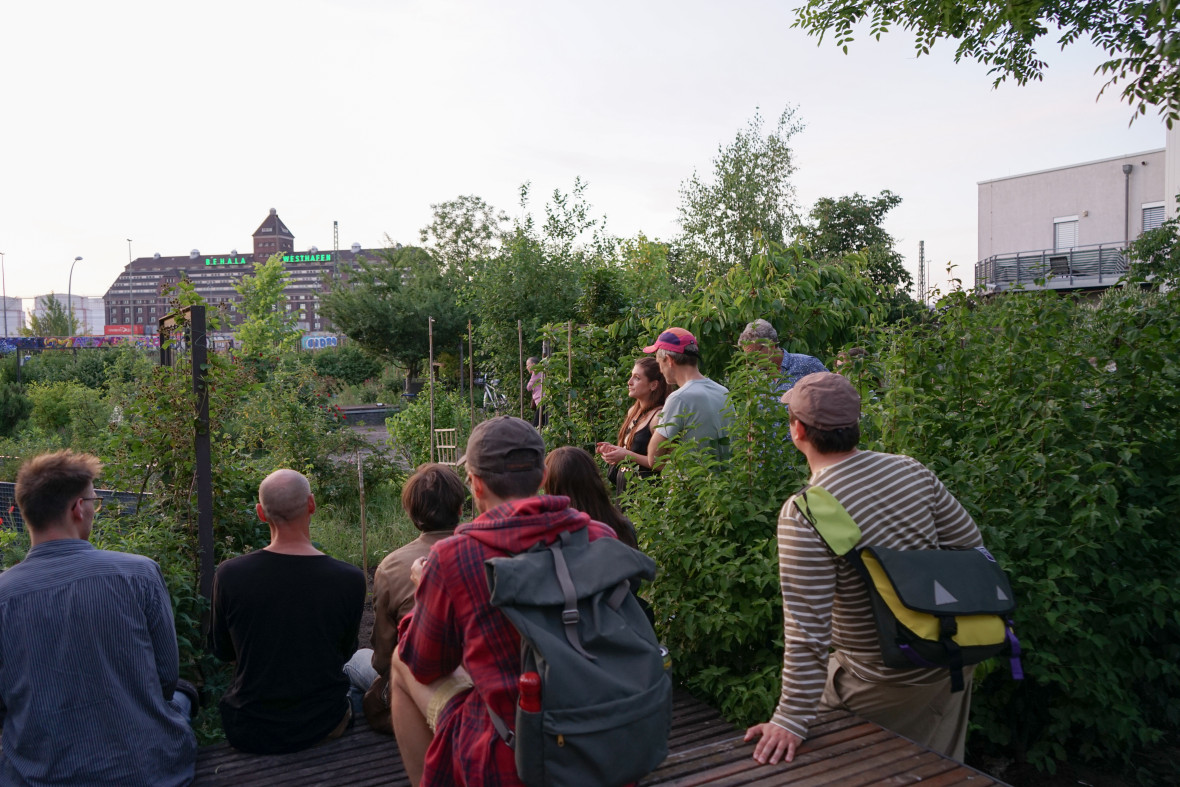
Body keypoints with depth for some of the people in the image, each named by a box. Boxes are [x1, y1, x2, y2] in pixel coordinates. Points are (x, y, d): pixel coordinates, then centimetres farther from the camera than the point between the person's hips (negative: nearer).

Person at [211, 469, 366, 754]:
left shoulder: (228, 575, -18)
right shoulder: (350, 580, -19)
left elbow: (223, 652, 1)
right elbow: (344, 652, -1)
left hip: (248, 734, 1)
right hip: (323, 727, -1)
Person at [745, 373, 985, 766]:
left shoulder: (804, 513, -27)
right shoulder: (911, 469, -7)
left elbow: (808, 631, -28)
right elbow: (969, 541, 5)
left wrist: (792, 721, -21)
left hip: (888, 683, -6)